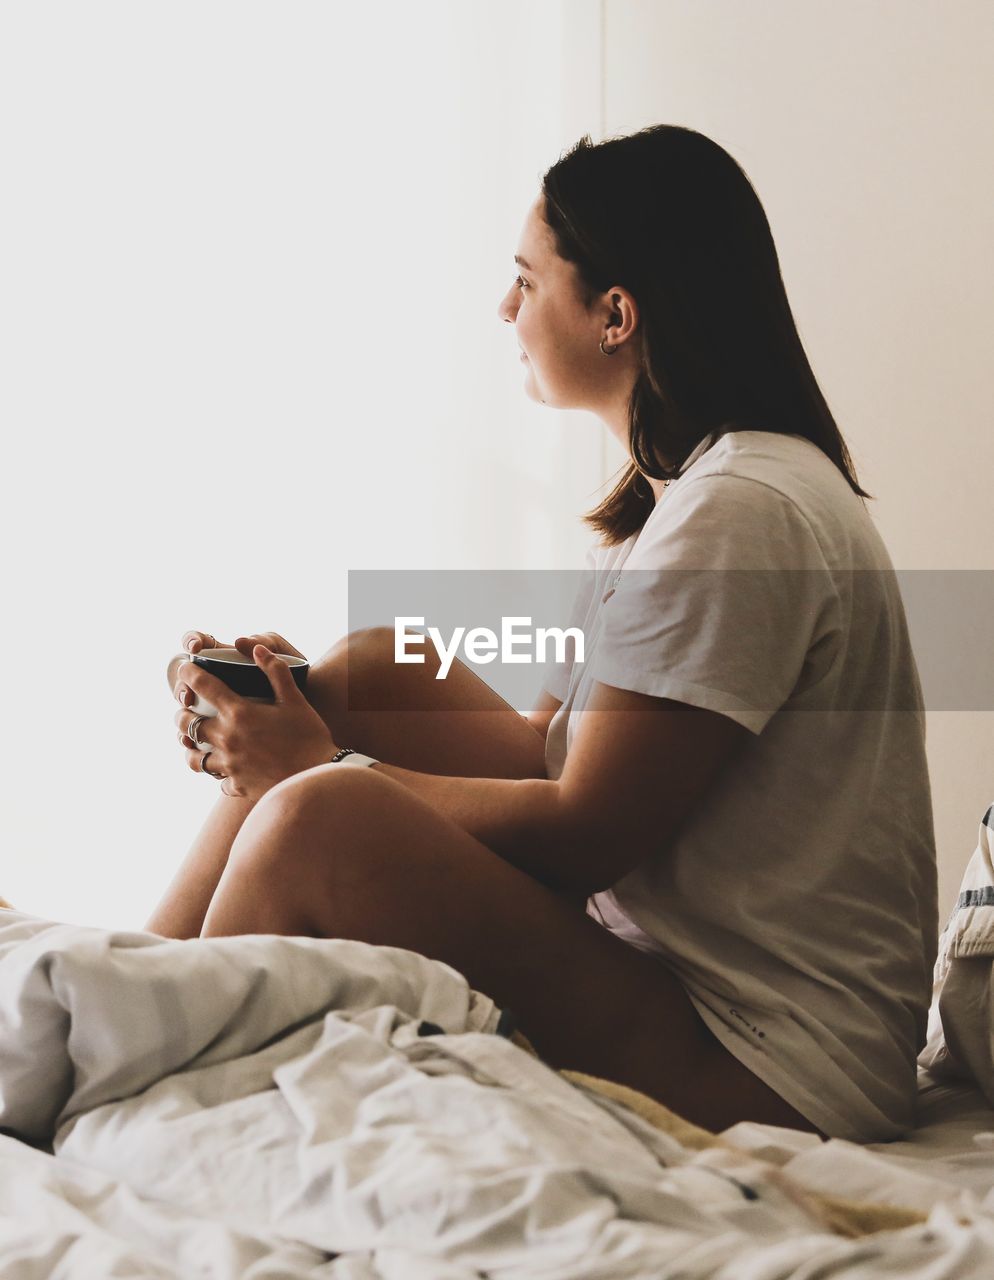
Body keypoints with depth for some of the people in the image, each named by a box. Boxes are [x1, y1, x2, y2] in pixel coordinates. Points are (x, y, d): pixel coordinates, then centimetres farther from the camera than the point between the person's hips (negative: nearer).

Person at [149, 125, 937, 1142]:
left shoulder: (738, 515, -20)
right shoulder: (684, 489, 12)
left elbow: (585, 835, -20)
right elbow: (550, 747, 12)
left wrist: (316, 778, -10)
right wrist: (303, 709, 2)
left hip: (759, 1068, -10)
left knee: (323, 820, -26)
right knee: (377, 662, 6)